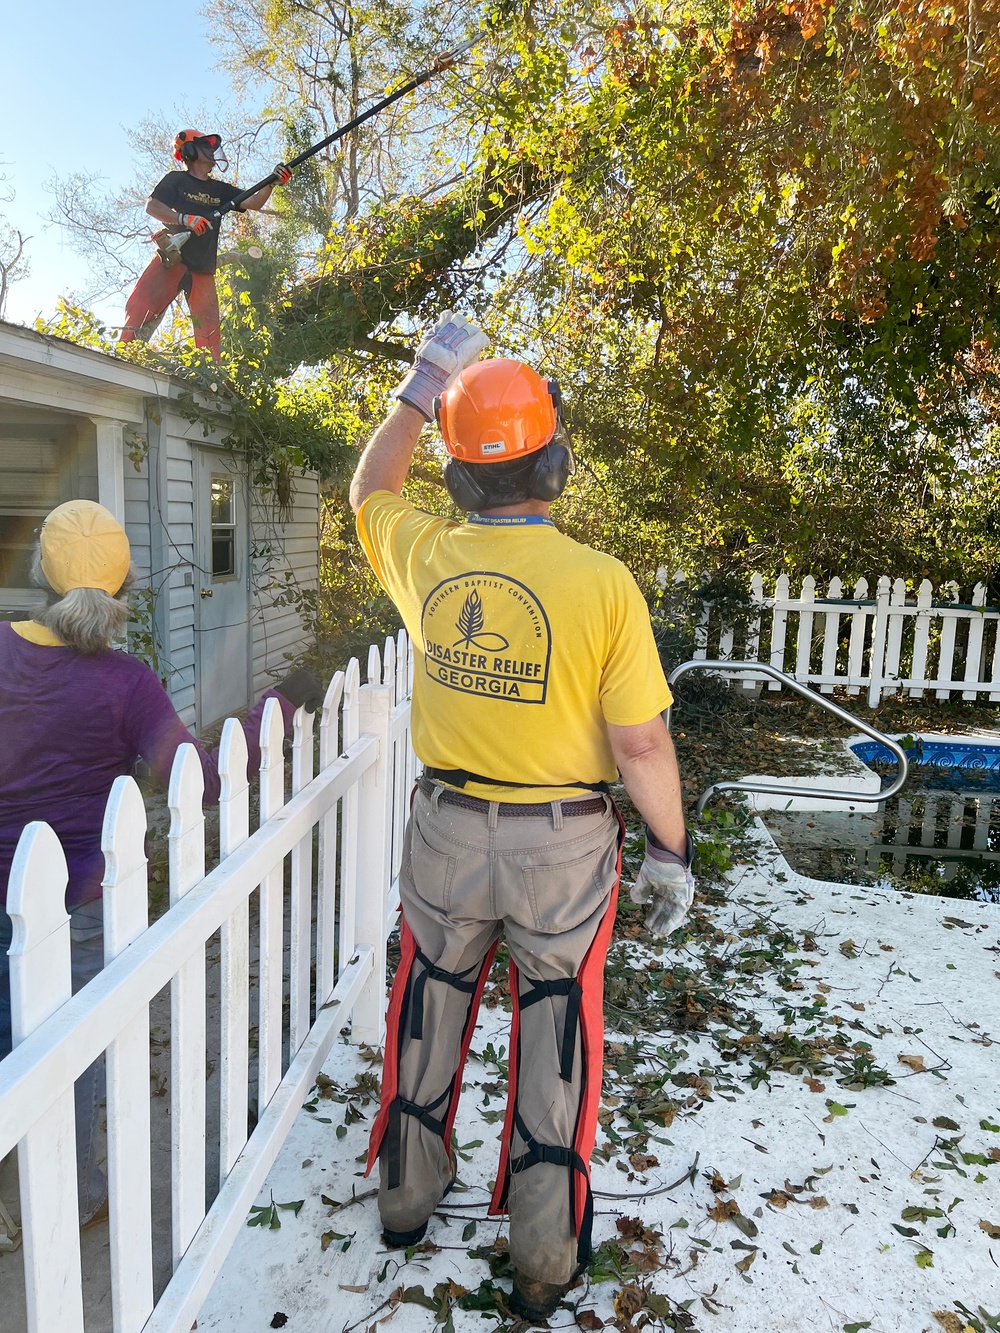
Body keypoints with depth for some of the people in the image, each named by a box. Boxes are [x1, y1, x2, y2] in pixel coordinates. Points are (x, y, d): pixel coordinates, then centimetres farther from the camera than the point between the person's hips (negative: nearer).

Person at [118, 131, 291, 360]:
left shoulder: (220, 190, 18)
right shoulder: (176, 180, 5)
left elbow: (253, 202, 8)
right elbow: (151, 207, -6)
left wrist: (273, 183, -9)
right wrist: (185, 219, -21)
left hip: (203, 269, 4)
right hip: (172, 260, -4)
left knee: (209, 328, -2)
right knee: (141, 308, -13)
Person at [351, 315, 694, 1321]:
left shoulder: (426, 557, -9)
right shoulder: (602, 583, -18)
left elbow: (369, 488, 15)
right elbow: (640, 744, -15)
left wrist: (421, 386, 17)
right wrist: (672, 850, -2)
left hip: (447, 833, 3)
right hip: (563, 848, -2)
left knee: (428, 1016, 22)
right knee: (554, 1037, 15)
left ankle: (407, 1197, 44)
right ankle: (543, 1258, 32)